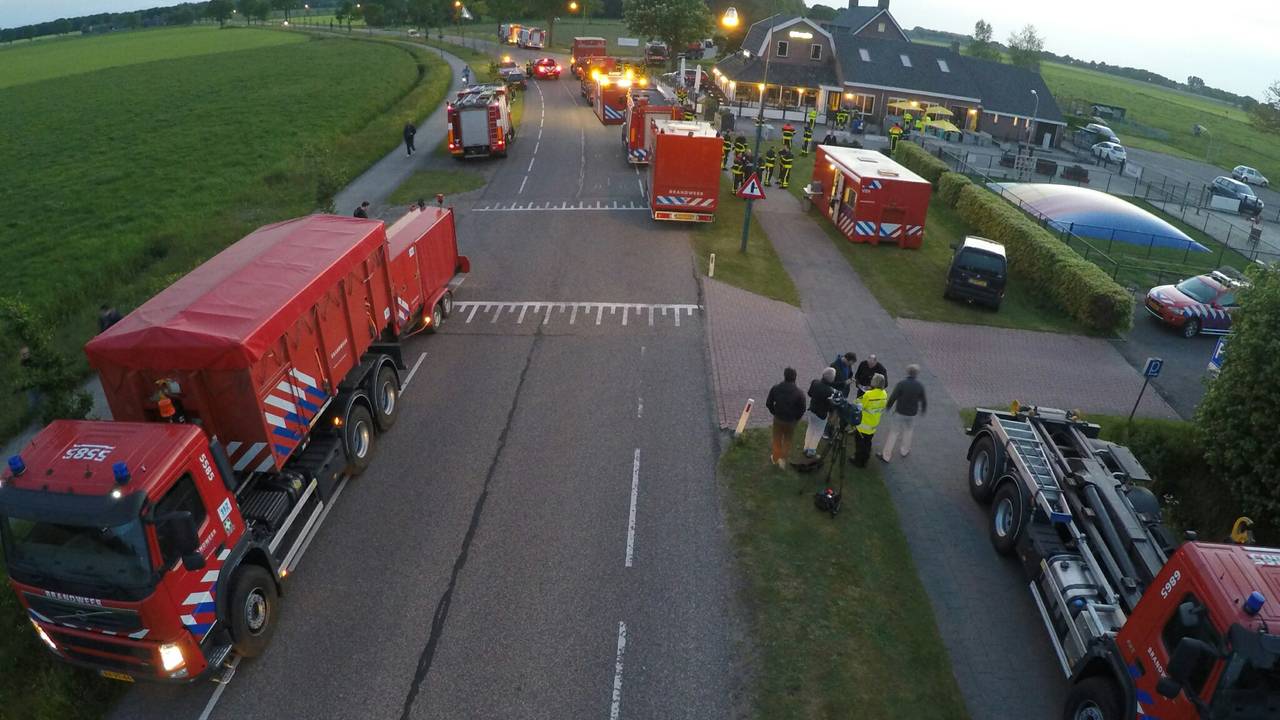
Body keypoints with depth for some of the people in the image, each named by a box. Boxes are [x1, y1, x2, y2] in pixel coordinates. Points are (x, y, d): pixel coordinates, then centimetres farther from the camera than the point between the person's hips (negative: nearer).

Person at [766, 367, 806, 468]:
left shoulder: (775, 388, -16)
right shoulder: (799, 393, -23)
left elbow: (768, 403, -6)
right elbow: (802, 409, -14)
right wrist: (796, 418, 4)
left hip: (778, 419, 2)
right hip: (791, 421, -2)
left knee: (777, 439, 23)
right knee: (787, 441, 21)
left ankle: (775, 458, 38)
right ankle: (782, 459, 21)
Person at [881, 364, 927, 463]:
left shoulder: (901, 383, -18)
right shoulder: (920, 385, -10)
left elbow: (893, 397, -16)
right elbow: (923, 400, 0)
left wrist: (888, 407, 1)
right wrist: (922, 410, 19)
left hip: (899, 412, -2)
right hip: (912, 414, 2)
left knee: (893, 433, 6)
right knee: (908, 432, 25)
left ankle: (886, 456, 10)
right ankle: (904, 450, 42)